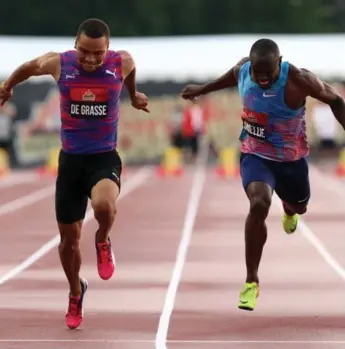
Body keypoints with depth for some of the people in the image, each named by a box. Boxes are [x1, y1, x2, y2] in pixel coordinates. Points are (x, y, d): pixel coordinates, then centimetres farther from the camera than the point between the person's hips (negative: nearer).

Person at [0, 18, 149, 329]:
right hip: (71, 159, 2)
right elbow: (29, 67, 13)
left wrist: (134, 95, 33)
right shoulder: (58, 64, -10)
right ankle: (76, 293, 36)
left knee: (104, 205, -35)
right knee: (69, 237, 9)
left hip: (105, 157, -2)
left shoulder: (122, 63, -11)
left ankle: (103, 242, 2)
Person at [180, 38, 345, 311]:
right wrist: (202, 89, 21)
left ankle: (289, 209, 70)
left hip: (292, 158, 0)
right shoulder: (242, 70, -18)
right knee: (259, 204, -27)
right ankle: (251, 281, -15)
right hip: (255, 155, 0)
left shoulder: (299, 81, -29)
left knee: (299, 206, 25)